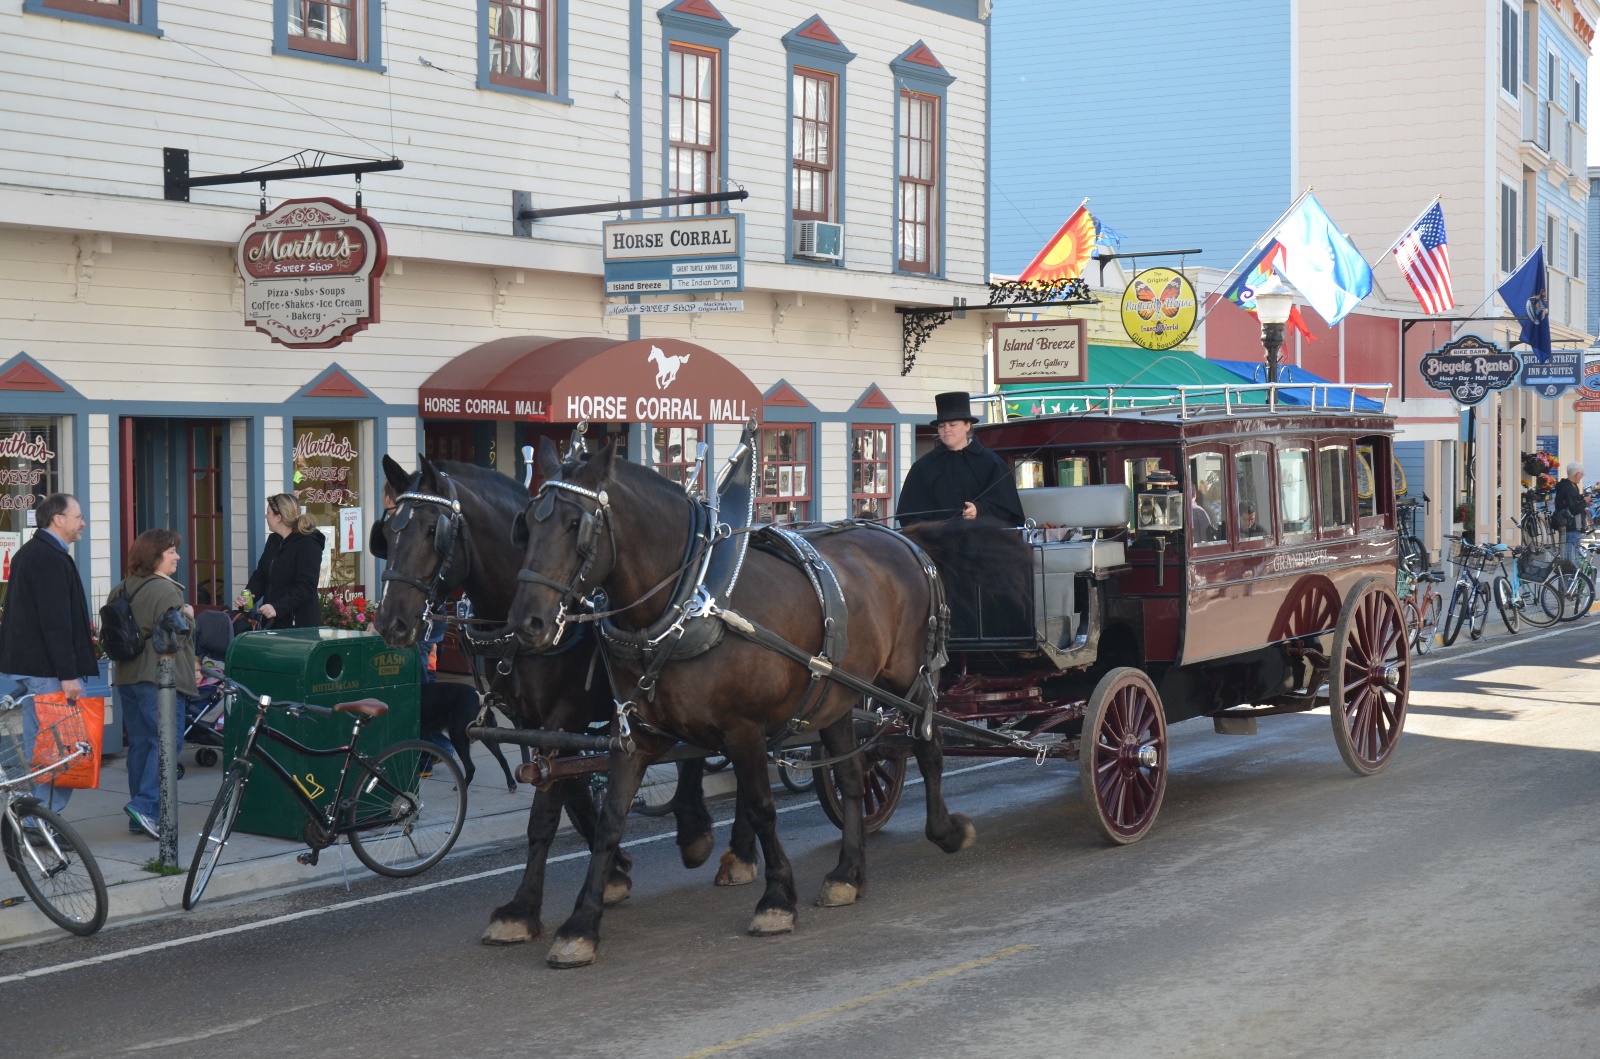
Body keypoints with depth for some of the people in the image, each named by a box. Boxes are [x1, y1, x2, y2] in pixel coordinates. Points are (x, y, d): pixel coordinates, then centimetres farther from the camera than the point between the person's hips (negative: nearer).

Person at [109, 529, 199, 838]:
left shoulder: (121, 590, 14)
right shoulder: (166, 591, -13)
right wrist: (187, 615, 3)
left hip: (127, 676, 9)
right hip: (159, 677, -9)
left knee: (139, 743, 11)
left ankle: (139, 818, 14)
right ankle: (145, 806, -18)